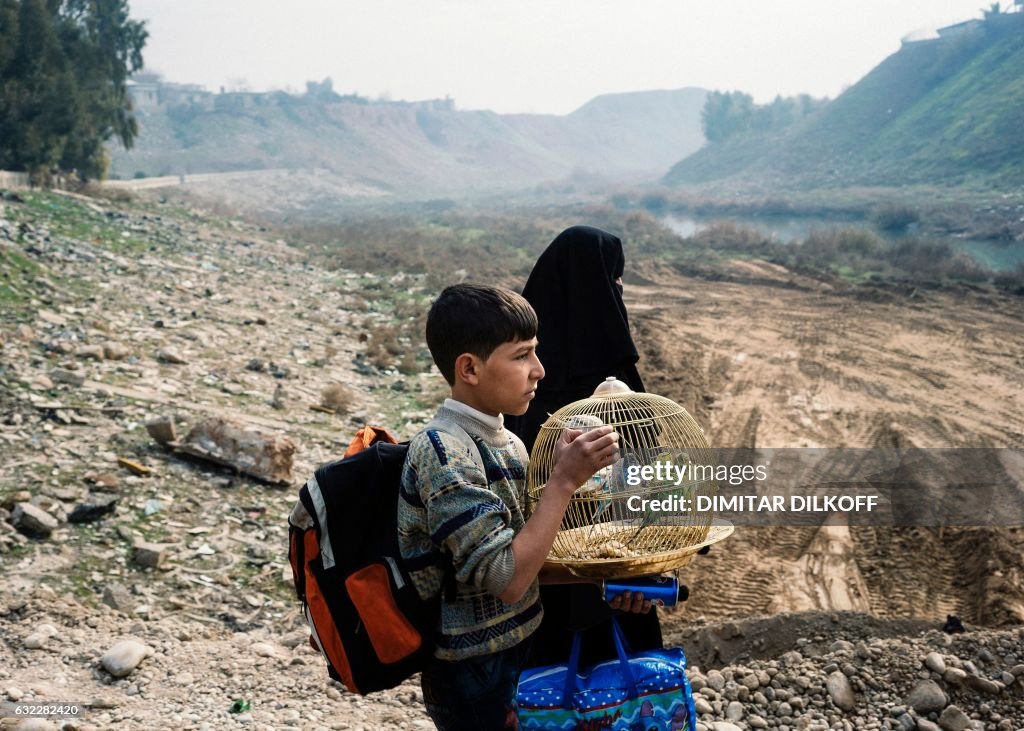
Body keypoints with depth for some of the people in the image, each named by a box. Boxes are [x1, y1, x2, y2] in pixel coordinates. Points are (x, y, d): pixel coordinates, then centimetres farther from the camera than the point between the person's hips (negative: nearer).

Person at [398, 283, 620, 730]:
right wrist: (564, 481, -26)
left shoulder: (505, 443, 3)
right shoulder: (442, 452, -23)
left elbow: (527, 557, 7)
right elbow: (506, 579, -28)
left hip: (518, 657, 8)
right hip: (477, 677, -8)